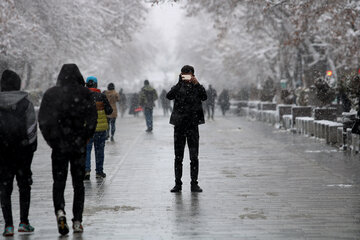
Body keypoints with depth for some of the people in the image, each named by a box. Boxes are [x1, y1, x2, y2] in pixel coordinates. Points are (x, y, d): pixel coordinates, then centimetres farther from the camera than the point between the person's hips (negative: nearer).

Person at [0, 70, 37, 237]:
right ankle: (24, 222, 12)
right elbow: (32, 128, -7)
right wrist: (31, 147, 4)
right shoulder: (26, 104, -7)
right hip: (23, 150, 0)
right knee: (24, 185, 13)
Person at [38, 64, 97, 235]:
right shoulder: (84, 93, -2)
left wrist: (51, 141, 6)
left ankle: (60, 211, -16)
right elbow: (92, 119, -6)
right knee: (78, 183, 10)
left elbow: (43, 120, -1)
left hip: (59, 146, 0)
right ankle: (77, 221, 8)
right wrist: (84, 139, 4)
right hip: (79, 146, 0)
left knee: (58, 181, 9)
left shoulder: (50, 94, 1)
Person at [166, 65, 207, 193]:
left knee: (194, 157, 0)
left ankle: (194, 183, 7)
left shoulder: (197, 88, 5)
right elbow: (169, 96, -16)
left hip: (192, 126, 0)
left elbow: (204, 97, -16)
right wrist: (180, 83, -26)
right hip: (179, 126, 0)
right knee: (178, 157, 5)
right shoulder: (178, 88, 5)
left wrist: (196, 83, -28)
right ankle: (178, 184, 11)